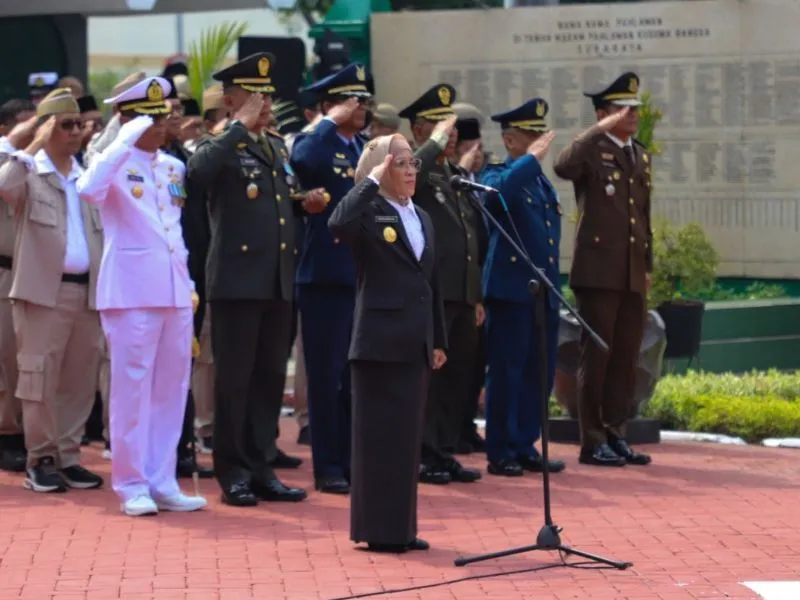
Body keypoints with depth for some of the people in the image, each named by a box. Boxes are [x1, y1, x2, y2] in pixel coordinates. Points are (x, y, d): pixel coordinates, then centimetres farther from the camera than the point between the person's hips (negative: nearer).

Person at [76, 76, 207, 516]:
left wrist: (189, 282, 15)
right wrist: (126, 141, -26)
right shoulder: (115, 164, -5)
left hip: (175, 292, 6)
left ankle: (162, 482, 15)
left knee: (171, 389, 8)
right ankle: (132, 485, 3)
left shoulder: (174, 167, 14)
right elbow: (88, 190, -28)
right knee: (132, 388, -3)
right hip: (131, 292, -6)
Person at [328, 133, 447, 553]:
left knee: (409, 434, 9)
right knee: (379, 432, -3)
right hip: (380, 340, -7)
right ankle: (376, 529, 2)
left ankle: (401, 526, 16)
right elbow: (338, 225, -31)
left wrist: (438, 340, 16)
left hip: (415, 343, 7)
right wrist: (372, 182, -24)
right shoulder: (369, 213, -6)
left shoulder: (421, 218, 16)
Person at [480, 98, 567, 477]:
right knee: (506, 373, -3)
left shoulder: (542, 182, 19)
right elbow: (497, 191, -31)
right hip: (511, 291, -7)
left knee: (539, 375, 9)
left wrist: (554, 288, 19)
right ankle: (501, 453, 3)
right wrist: (532, 158, -23)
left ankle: (525, 447, 18)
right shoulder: (498, 176, -5)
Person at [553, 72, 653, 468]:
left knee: (626, 359, 8)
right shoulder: (591, 151, -4)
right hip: (598, 270, -7)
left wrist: (648, 265, 18)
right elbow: (562, 167, -28)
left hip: (633, 274, 7)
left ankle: (615, 435, 16)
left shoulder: (641, 156, 18)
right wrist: (600, 130, -27)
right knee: (596, 356, -3)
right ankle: (593, 442, 2)